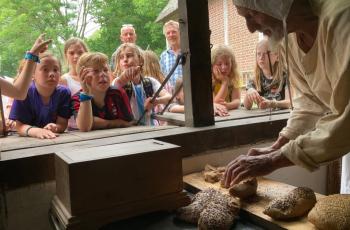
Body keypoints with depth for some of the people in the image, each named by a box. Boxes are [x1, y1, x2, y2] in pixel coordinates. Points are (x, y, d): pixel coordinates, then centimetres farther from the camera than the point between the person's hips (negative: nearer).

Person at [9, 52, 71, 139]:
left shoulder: (64, 93, -8)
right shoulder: (24, 93, -11)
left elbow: (62, 124, -8)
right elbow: (20, 126, -13)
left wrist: (54, 128, -29)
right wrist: (36, 131, -32)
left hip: (56, 138, 2)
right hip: (29, 140, -2)